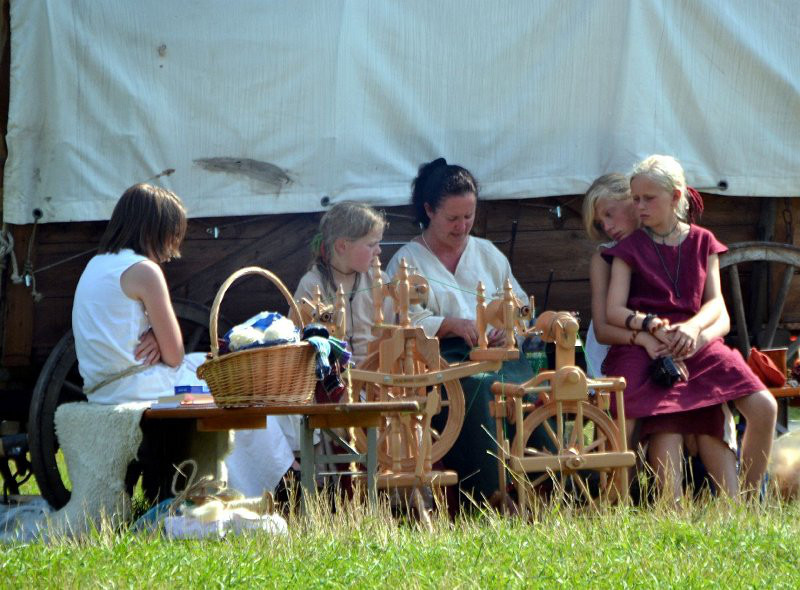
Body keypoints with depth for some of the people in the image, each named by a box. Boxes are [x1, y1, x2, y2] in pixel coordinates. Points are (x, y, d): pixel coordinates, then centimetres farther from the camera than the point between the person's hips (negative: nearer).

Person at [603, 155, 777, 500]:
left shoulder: (702, 242, 17)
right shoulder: (630, 248, 10)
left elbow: (715, 302, 8)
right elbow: (614, 311, 1)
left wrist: (692, 327, -15)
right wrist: (653, 327, -19)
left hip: (696, 341, 2)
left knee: (763, 408, -18)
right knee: (667, 432, -28)